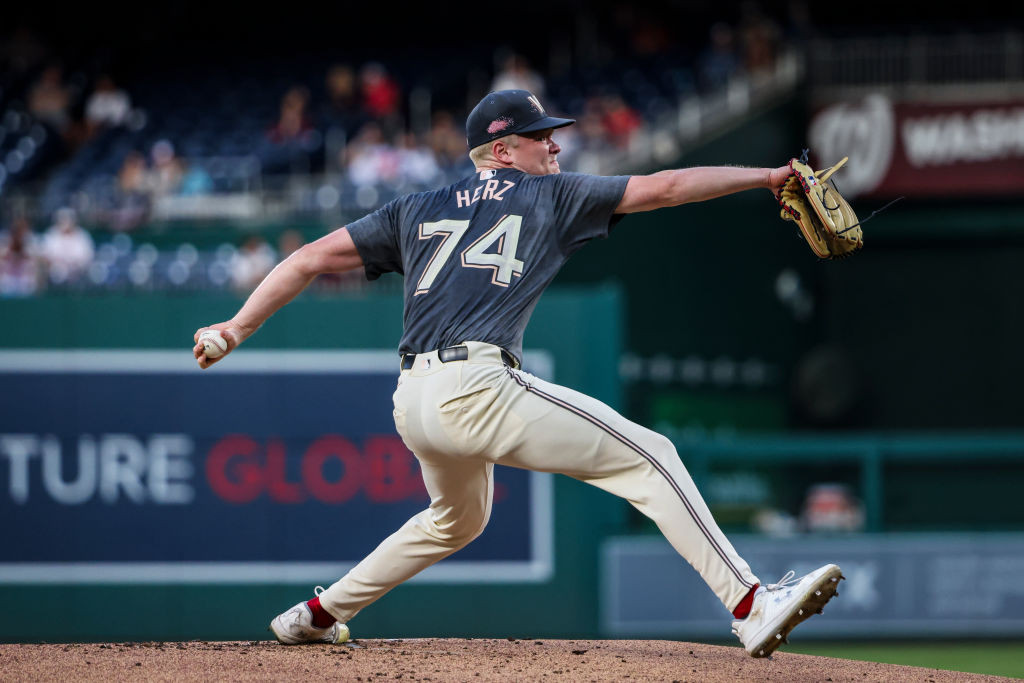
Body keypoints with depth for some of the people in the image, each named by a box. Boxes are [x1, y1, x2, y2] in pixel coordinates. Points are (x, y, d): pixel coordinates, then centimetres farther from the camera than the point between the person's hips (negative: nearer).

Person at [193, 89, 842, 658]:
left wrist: (238, 328, 22)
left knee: (459, 519, 34)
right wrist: (767, 176, 17)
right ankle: (750, 606, -21)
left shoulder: (417, 211, 24)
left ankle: (318, 616, 37)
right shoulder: (553, 196, 12)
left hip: (411, 406, 7)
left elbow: (310, 259, 20)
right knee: (649, 456, -7)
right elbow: (667, 187, 11)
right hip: (475, 386, -7)